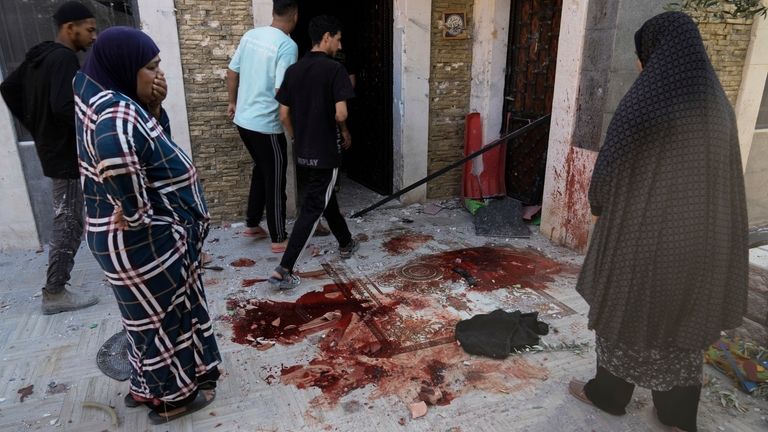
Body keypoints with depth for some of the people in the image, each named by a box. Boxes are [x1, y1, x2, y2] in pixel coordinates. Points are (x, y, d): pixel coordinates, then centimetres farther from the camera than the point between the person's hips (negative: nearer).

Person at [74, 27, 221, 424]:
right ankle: (172, 397, 30)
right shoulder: (116, 114, -26)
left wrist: (154, 106, -7)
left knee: (157, 313, 24)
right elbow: (118, 166, -38)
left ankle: (148, 386, 43)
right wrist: (139, 218, -23)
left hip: (151, 236, 10)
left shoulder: (118, 103, 5)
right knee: (162, 316, 9)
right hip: (142, 242, -10)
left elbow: (157, 140, 11)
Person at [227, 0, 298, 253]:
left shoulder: (251, 35, 6)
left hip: (243, 119, 8)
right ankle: (279, 239, 14)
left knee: (261, 170, 23)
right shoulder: (287, 45, -17)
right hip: (266, 125, -8)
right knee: (275, 181, 4)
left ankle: (252, 224, 33)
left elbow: (232, 72, 12)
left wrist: (233, 103, 25)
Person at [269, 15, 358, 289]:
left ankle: (346, 244, 41)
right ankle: (283, 271, -3)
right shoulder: (335, 69, -13)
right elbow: (340, 114, -20)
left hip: (303, 151, 7)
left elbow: (284, 115, 6)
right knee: (312, 210, -2)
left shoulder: (293, 70, 5)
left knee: (327, 198, 23)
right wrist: (345, 132, 1)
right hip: (325, 152, -7)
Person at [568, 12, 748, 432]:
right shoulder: (717, 103, 5)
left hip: (642, 229, -6)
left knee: (626, 310, 11)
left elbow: (609, 165, -12)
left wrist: (598, 204, 7)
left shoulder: (645, 100, -17)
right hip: (697, 230, 7)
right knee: (683, 317, 18)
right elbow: (724, 177, 11)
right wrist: (700, 221, 20)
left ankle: (608, 393, 30)